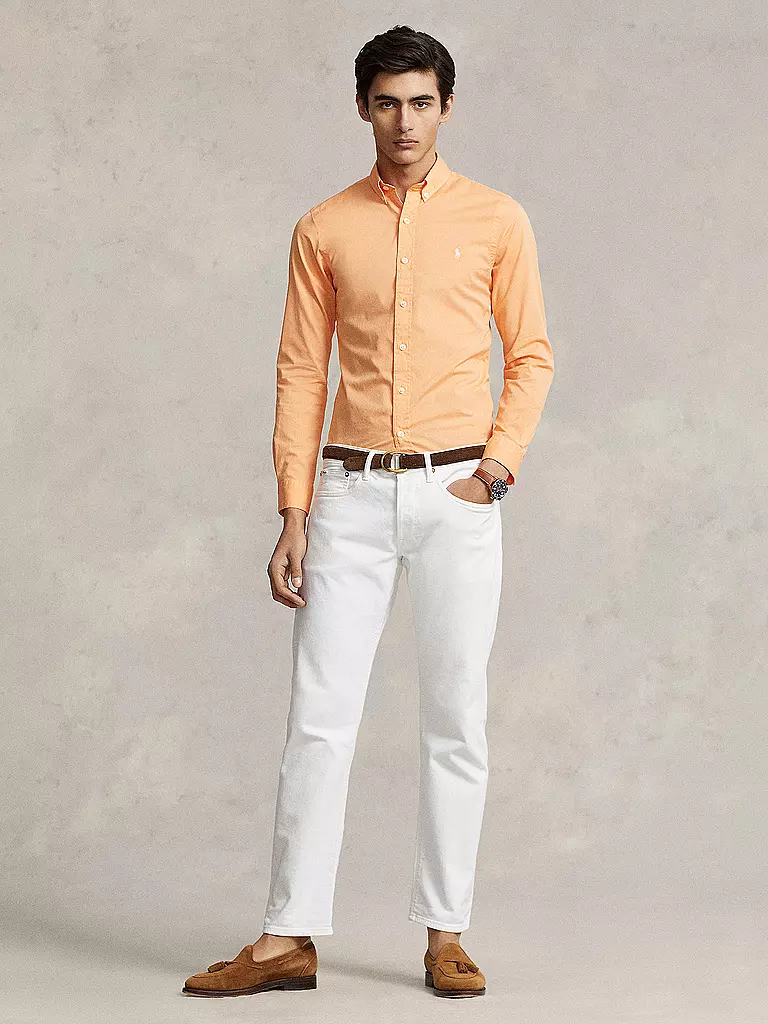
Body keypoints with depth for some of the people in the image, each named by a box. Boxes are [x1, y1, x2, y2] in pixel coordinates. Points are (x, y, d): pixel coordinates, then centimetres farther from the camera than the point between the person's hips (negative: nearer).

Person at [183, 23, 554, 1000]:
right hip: (351, 492, 1)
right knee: (319, 717, 0)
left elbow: (530, 358, 7)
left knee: (455, 720, 3)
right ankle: (290, 937, 6)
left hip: (455, 494, -1)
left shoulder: (496, 220, 3)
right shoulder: (325, 228, 6)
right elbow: (301, 372, 6)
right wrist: (294, 515, 0)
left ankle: (444, 935, 12)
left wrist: (495, 469, -7)